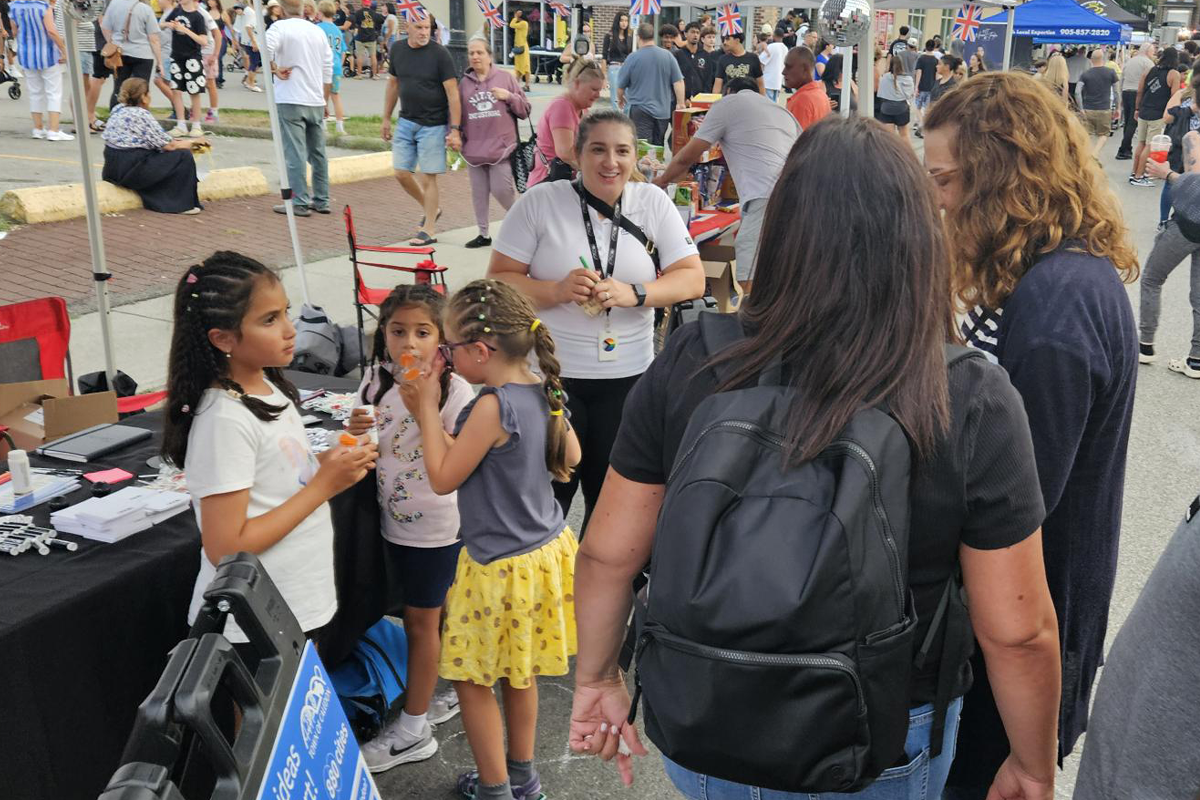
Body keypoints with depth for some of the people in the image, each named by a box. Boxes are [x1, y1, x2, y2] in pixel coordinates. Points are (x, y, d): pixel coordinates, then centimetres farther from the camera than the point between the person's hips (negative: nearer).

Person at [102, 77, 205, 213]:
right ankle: (183, 205, 0)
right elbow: (169, 146, -12)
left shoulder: (118, 109, 10)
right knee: (184, 156, -5)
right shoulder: (141, 115, -15)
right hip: (131, 170, -9)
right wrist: (192, 142, 3)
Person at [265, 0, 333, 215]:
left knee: (295, 153, -4)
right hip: (316, 101, 6)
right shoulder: (318, 31, 11)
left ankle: (300, 203, -5)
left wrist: (274, 69, -10)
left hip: (291, 100, -6)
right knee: (318, 153, 13)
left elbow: (266, 48, -25)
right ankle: (321, 201, 18)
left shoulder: (281, 27, -6)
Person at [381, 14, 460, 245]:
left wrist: (455, 129, -18)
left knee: (428, 177, -3)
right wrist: (386, 118, 16)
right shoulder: (397, 50, 4)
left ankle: (429, 230, 9)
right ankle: (431, 209, 29)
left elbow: (453, 93, -13)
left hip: (433, 125, -5)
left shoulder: (439, 54, -12)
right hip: (406, 122, 5)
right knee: (402, 172, 6)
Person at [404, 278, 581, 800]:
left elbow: (443, 478, -18)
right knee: (517, 672, 24)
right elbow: (569, 458, 11)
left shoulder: (493, 406, -27)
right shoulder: (542, 390, -3)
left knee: (471, 678, 11)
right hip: (544, 547, 9)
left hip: (501, 567, -8)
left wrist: (427, 408, -10)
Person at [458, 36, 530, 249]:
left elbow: (525, 111, 4)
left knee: (501, 190, -7)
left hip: (501, 147, -3)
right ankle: (483, 234, 19)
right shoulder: (464, 83, 8)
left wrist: (509, 96, -11)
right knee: (479, 193, 7)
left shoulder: (505, 78, 3)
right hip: (474, 149, 3)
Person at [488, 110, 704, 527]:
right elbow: (500, 279, -4)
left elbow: (692, 278, -2)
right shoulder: (540, 202, -4)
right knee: (546, 495, 7)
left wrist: (634, 294, -20)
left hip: (627, 375, 2)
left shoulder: (653, 202, 1)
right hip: (550, 372, -2)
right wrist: (557, 291, -22)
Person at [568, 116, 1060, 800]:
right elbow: (1018, 634, -15)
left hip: (699, 740, 1)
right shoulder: (975, 407, -21)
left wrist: (597, 678, 8)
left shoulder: (688, 366, -17)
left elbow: (606, 554, -9)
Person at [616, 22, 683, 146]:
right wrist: (681, 104, 4)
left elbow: (621, 86, 1)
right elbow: (678, 82, -4)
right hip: (663, 110, 3)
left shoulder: (633, 58, -7)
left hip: (640, 110, -3)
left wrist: (620, 99, 20)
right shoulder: (668, 56, -1)